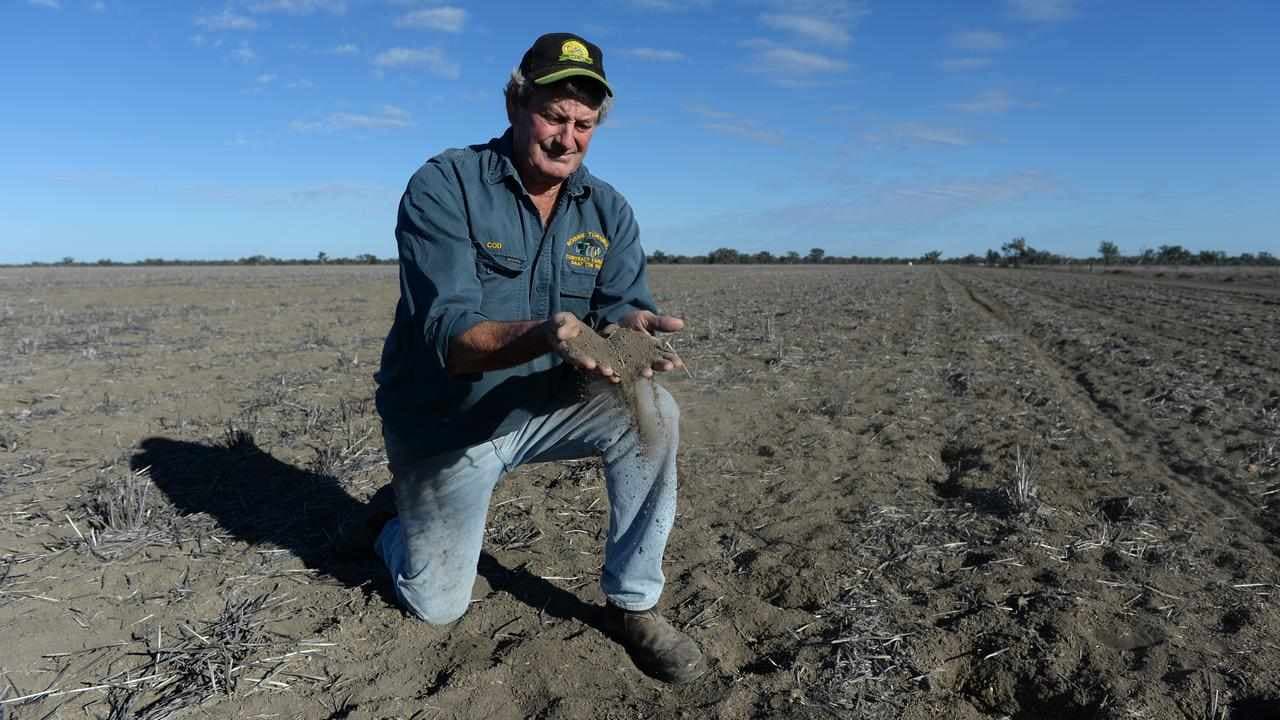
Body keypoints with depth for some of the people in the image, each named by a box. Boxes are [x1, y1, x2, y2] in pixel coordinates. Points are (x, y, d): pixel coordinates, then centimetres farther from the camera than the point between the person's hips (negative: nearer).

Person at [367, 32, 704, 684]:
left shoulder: (608, 210, -4)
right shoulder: (444, 187, -19)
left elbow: (622, 306, -13)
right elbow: (448, 333, -29)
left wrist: (631, 327, -39)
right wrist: (546, 334, -48)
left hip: (545, 406, 3)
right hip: (445, 422, -3)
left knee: (653, 413, -24)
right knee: (438, 608, 8)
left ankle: (632, 605, -6)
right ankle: (404, 511, 42)